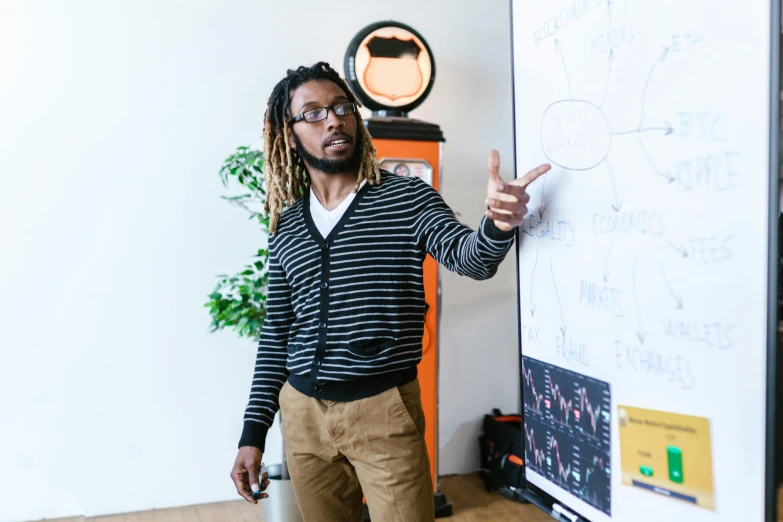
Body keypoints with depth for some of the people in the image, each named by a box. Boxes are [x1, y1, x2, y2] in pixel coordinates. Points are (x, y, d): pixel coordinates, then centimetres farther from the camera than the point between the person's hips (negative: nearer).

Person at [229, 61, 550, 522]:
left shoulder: (407, 198, -4)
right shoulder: (285, 228, 6)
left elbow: (471, 259, -18)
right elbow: (277, 334, 10)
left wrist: (498, 225, -41)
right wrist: (254, 431, 8)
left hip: (384, 409, -3)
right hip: (302, 412, 4)